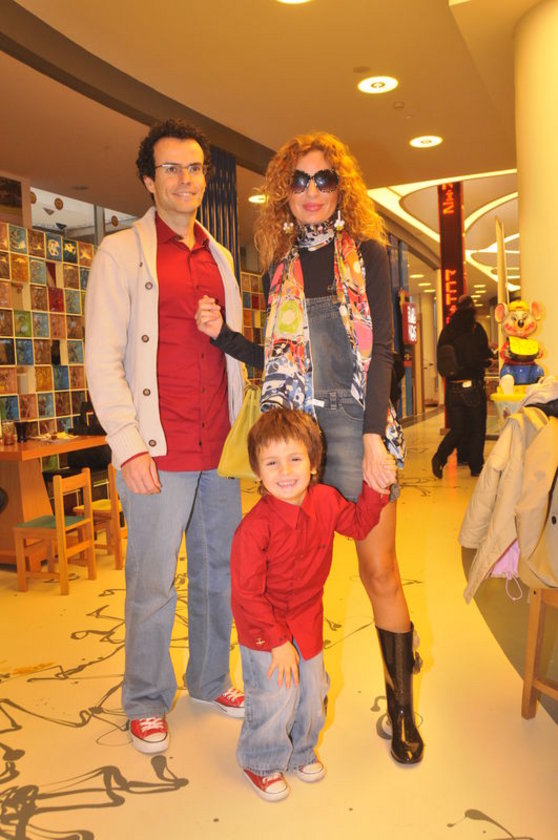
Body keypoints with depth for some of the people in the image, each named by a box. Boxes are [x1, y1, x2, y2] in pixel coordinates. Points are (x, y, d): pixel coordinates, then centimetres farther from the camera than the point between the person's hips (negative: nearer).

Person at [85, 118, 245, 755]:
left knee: (220, 571, 13)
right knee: (152, 583, 4)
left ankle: (211, 680, 33)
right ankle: (145, 703, 25)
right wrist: (129, 446, -13)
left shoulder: (219, 258, 16)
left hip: (221, 448, 5)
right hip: (159, 451, -5)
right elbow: (102, 361, -6)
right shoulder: (121, 253, 0)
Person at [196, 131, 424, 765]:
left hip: (355, 424, -3)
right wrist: (220, 333, 1)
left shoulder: (366, 254, 3)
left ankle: (402, 708, 16)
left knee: (379, 571, 0)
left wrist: (374, 438, -15)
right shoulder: (279, 269, 13)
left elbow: (381, 351, -5)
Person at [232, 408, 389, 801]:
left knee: (313, 694, 19)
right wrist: (278, 642, -20)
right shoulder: (256, 527, -30)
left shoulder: (327, 501, -13)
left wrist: (375, 488, -6)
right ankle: (261, 763, 35)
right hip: (264, 629, -5)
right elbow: (247, 594, -23)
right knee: (274, 701, 3)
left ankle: (301, 750, 49)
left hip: (308, 621, 6)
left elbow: (359, 524, 8)